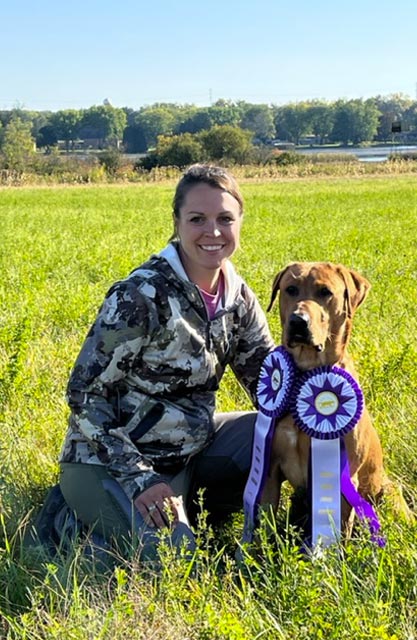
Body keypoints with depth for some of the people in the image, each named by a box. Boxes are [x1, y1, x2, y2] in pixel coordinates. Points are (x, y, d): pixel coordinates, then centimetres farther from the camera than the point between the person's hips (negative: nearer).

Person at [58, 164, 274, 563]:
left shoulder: (237, 298, -1)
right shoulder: (142, 295, -22)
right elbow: (85, 394, -20)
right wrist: (138, 479, -26)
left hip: (189, 448, 7)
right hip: (111, 459, -6)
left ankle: (191, 505, 5)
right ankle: (75, 513, 2)